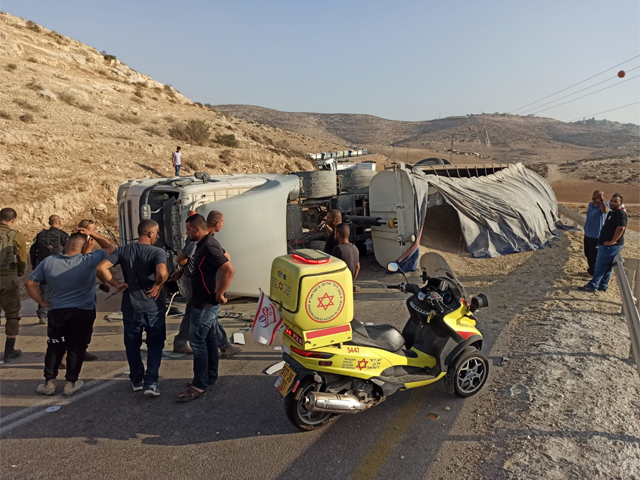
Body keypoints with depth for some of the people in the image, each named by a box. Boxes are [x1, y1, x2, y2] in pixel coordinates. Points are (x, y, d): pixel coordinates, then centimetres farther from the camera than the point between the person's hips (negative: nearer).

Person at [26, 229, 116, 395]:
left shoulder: (48, 261, -9)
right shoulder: (89, 261, -17)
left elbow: (30, 284, -4)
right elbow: (111, 248, -3)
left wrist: (43, 302, 4)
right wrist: (92, 234, -6)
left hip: (57, 311, 2)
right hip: (84, 312, -2)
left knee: (54, 347, 16)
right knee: (76, 348, 9)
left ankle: (49, 383, 21)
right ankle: (71, 383, 16)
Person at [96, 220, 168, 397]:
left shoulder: (123, 250, -2)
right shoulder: (157, 252, -13)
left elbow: (101, 268, -12)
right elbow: (162, 273, -32)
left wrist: (117, 284, -4)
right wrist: (157, 285, -13)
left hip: (131, 307, 3)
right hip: (153, 307, -3)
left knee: (132, 344, 20)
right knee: (155, 345, 11)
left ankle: (137, 380, 32)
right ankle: (150, 383, 5)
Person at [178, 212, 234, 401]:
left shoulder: (208, 246, -22)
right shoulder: (206, 243, 9)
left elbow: (229, 270, -31)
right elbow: (224, 256, 25)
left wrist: (220, 294, -22)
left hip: (205, 303, -10)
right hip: (207, 302, 10)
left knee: (197, 341, -5)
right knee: (209, 339, 16)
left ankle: (199, 385, 2)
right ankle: (211, 376, 27)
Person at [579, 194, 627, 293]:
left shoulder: (620, 214, -15)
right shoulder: (611, 213, 16)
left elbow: (620, 228, -27)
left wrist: (612, 241, -23)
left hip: (611, 246, -10)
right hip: (605, 245, 10)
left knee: (600, 265, -7)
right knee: (606, 266, 14)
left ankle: (593, 286, -3)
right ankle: (603, 286, 22)